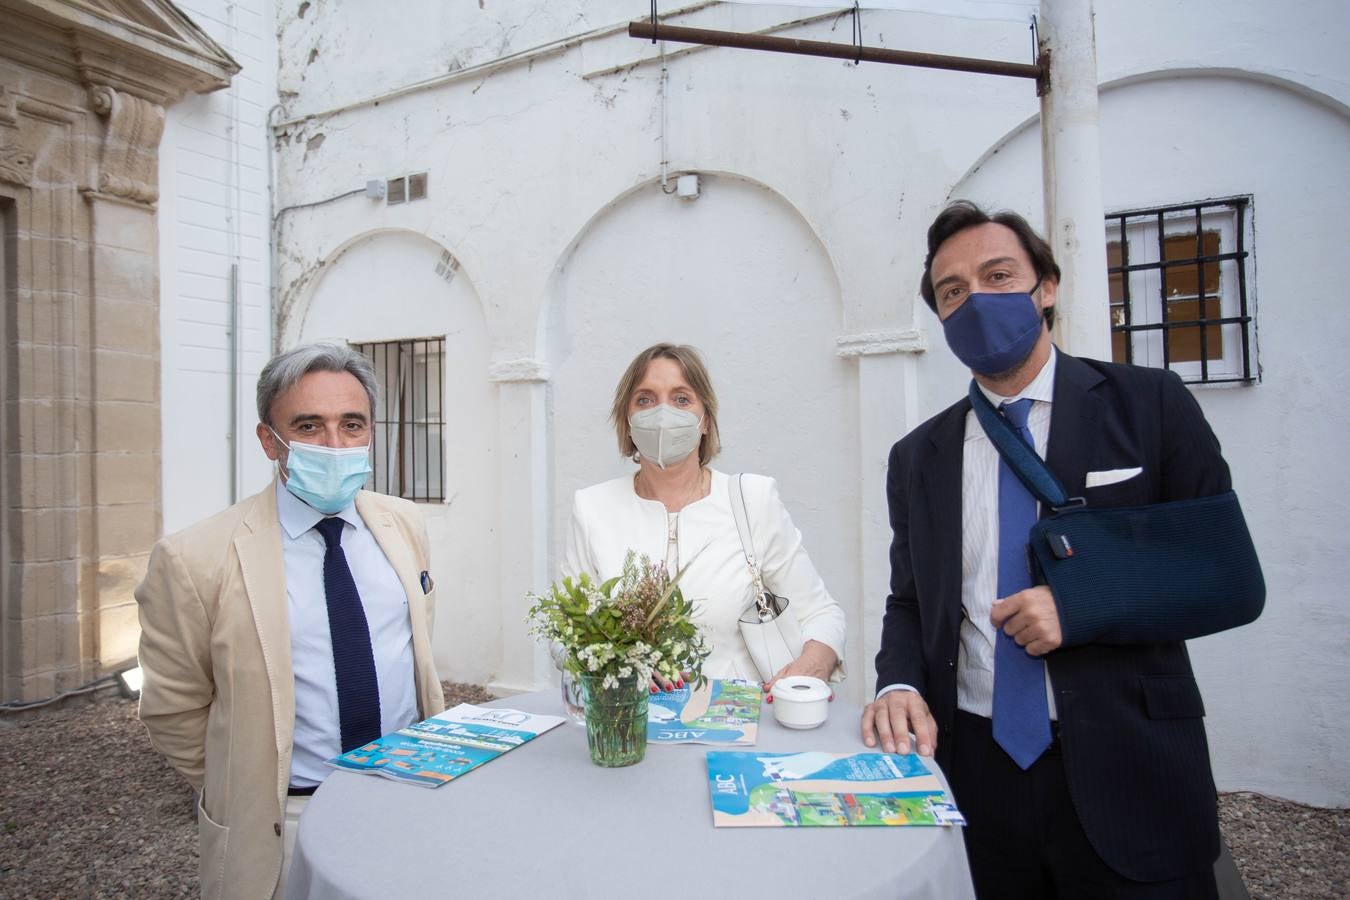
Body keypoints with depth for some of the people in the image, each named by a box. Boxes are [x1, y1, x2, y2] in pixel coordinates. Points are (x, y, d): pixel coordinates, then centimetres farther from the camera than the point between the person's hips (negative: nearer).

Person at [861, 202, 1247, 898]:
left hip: (1127, 770, -2)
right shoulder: (918, 456, 4)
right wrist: (900, 685, -11)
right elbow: (909, 601, 8)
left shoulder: (1149, 404, -3)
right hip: (973, 770, 3)